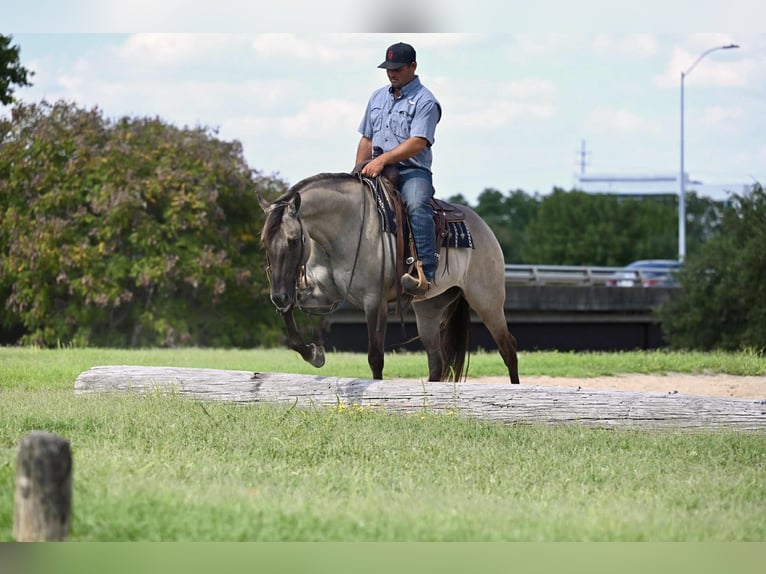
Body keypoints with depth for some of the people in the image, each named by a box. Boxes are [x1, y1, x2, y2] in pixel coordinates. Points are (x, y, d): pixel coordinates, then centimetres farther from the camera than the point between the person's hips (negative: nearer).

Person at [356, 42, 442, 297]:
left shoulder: (425, 101, -3)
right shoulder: (378, 97, 20)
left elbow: (418, 143, -16)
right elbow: (366, 140, 23)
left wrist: (383, 159, -25)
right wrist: (359, 172, 8)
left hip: (412, 171, -7)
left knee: (417, 204, -35)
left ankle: (426, 273, -47)